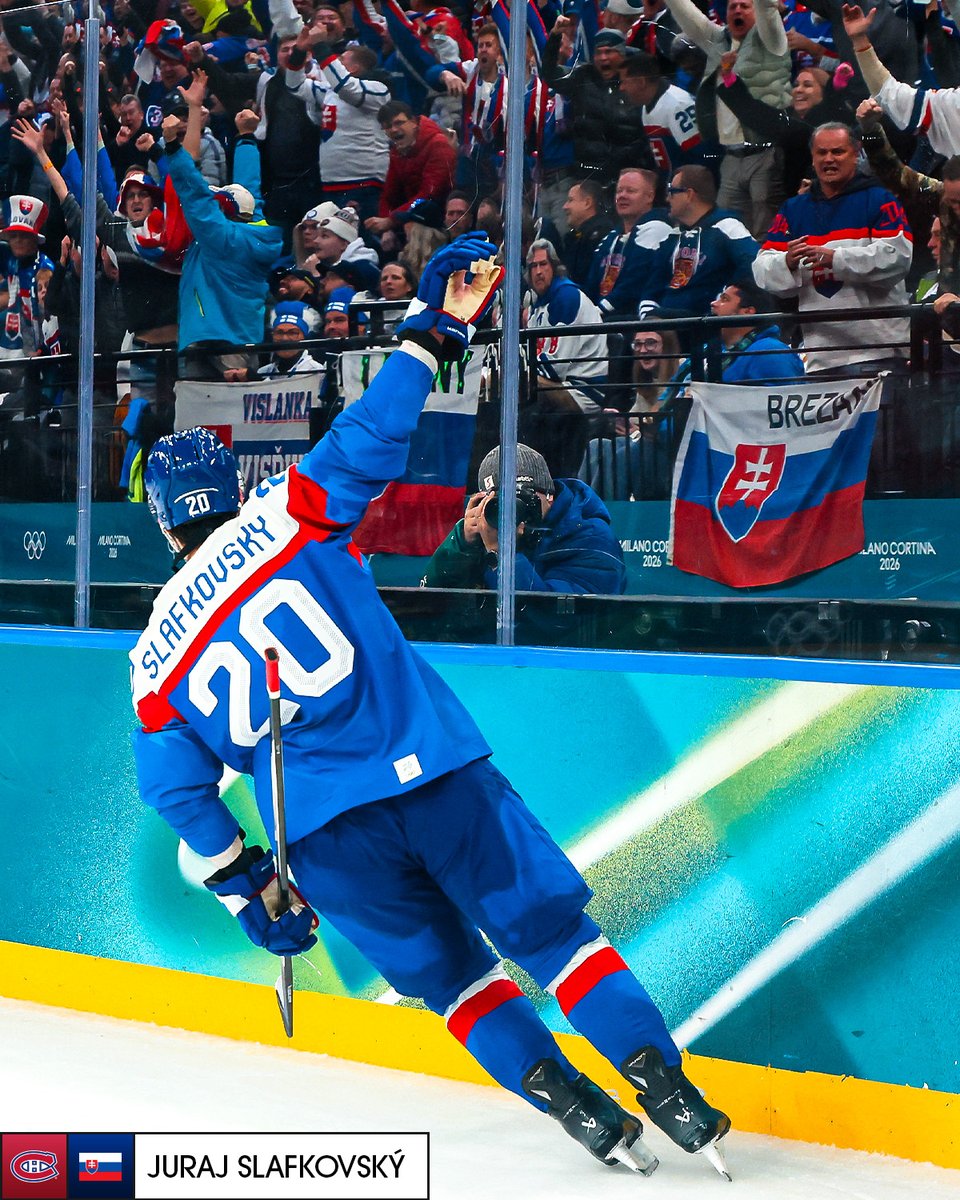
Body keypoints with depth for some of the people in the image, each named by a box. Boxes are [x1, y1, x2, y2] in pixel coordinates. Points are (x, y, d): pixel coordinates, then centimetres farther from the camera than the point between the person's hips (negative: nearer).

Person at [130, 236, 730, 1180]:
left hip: (325, 836, 2)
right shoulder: (288, 516, 3)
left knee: (447, 971, 20)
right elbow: (370, 435, -5)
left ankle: (576, 1108, 11)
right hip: (434, 771, -2)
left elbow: (177, 788, 12)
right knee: (549, 925, 9)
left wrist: (242, 884, 21)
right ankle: (668, 1091, 3)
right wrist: (433, 329, 3)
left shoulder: (155, 653, 11)